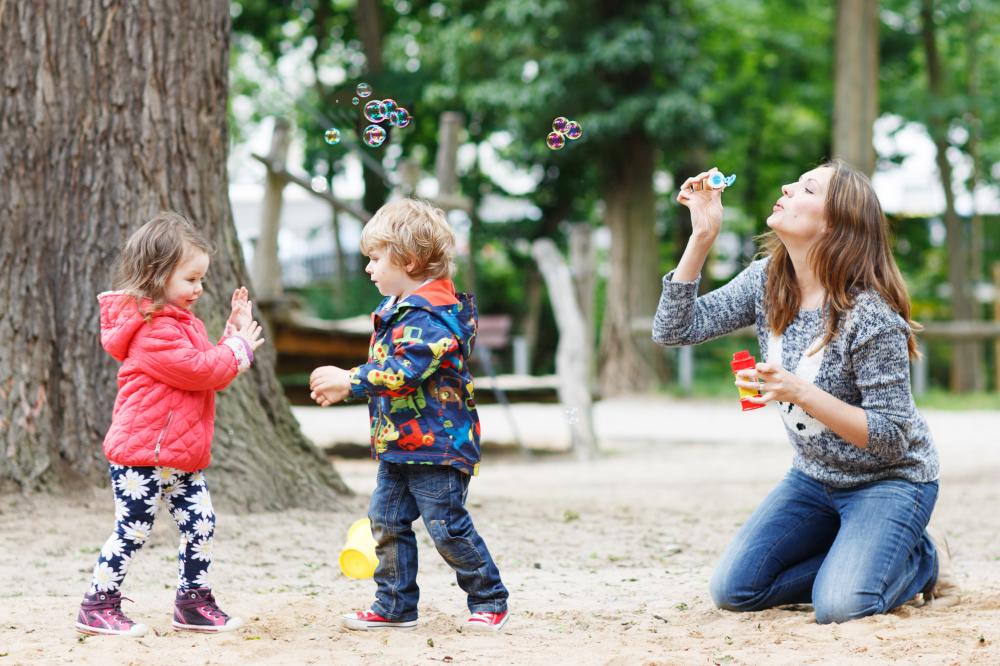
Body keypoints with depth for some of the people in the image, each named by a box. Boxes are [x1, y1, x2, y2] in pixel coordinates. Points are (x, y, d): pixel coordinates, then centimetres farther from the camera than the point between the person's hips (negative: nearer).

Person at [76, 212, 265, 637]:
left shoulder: (181, 323, 17)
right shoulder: (152, 329, -17)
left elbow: (210, 373, 19)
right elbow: (197, 370, -23)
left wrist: (235, 334, 9)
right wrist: (239, 348, -10)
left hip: (182, 455, 10)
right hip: (143, 453, -10)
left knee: (200, 525, 8)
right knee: (132, 530, -3)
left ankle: (193, 602, 18)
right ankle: (98, 607, 8)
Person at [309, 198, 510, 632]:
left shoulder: (433, 316, -20)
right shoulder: (396, 310, 13)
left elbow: (403, 370, -29)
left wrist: (349, 380, -24)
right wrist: (344, 385, 11)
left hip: (436, 444, -10)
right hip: (397, 442, 10)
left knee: (448, 528, -4)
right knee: (387, 522, 9)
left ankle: (489, 601, 11)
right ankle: (394, 607, 16)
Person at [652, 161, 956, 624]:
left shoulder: (870, 315, -25)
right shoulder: (766, 281, -6)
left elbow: (890, 436, -24)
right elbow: (676, 329, -13)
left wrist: (800, 392, -36)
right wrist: (702, 236, -21)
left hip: (890, 479, -6)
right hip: (815, 478, 6)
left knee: (840, 607, -25)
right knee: (733, 590, -4)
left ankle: (923, 560, 6)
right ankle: (850, 559, 16)